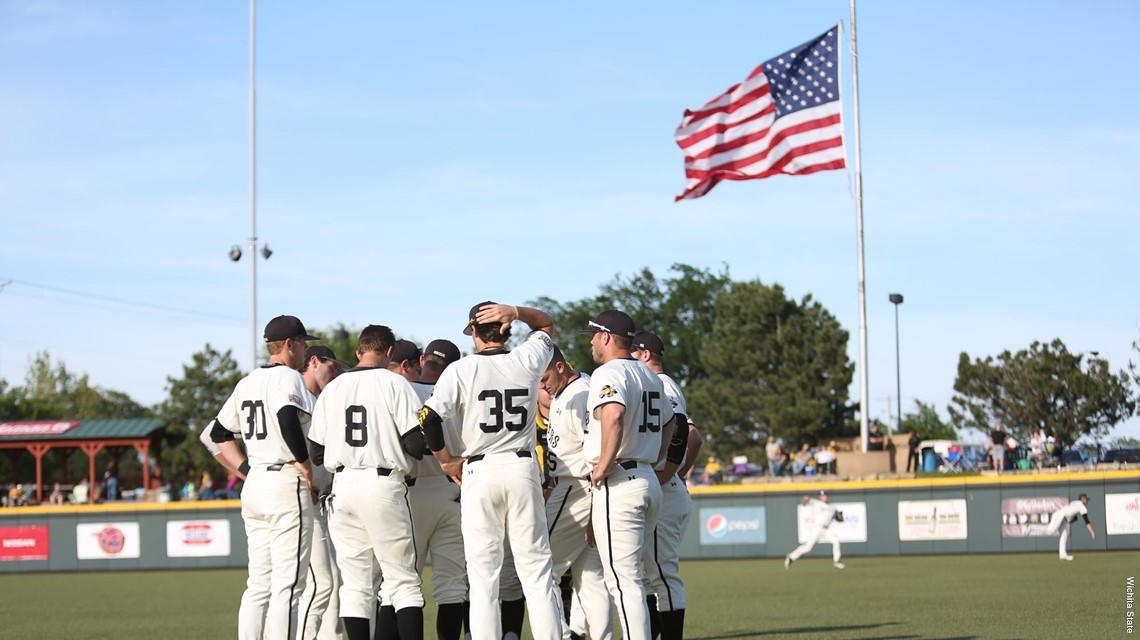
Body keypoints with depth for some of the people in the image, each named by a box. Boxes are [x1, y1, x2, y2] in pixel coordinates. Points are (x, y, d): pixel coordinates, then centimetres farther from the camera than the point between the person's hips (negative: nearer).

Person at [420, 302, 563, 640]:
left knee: (483, 574, 2)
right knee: (536, 569, 4)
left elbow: (429, 418, -14)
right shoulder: (527, 361, 4)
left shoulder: (461, 370, -4)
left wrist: (447, 460, 0)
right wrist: (515, 312, 4)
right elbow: (546, 324, 23)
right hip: (523, 469, 2)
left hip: (480, 472, -2)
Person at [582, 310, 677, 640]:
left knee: (622, 579, -9)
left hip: (618, 485, -9)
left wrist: (604, 466, -22)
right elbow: (669, 423, 31)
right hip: (650, 481, 9)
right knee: (629, 577, 17)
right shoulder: (651, 376, 18)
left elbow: (614, 415, -30)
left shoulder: (608, 373, -10)